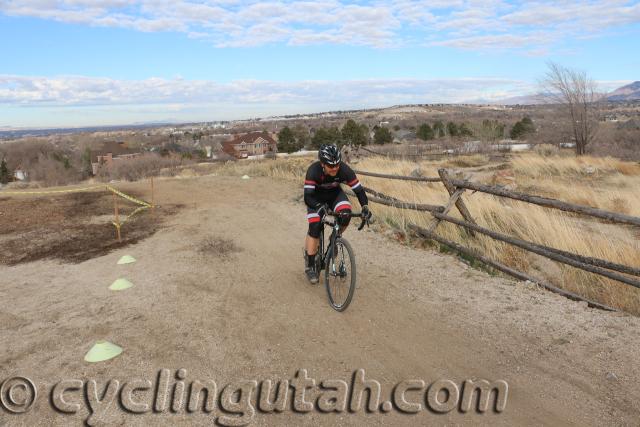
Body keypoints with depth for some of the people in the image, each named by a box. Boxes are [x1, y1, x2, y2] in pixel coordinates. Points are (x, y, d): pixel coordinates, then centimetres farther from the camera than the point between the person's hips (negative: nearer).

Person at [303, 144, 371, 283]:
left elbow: (359, 190, -25)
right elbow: (307, 197, -39)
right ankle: (310, 265, 0)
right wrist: (320, 207, -56)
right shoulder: (313, 171, -36)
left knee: (345, 214, -28)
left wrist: (365, 207, -41)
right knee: (315, 228, -15)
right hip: (316, 197, -2)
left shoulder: (345, 170, -31)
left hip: (335, 194, 2)